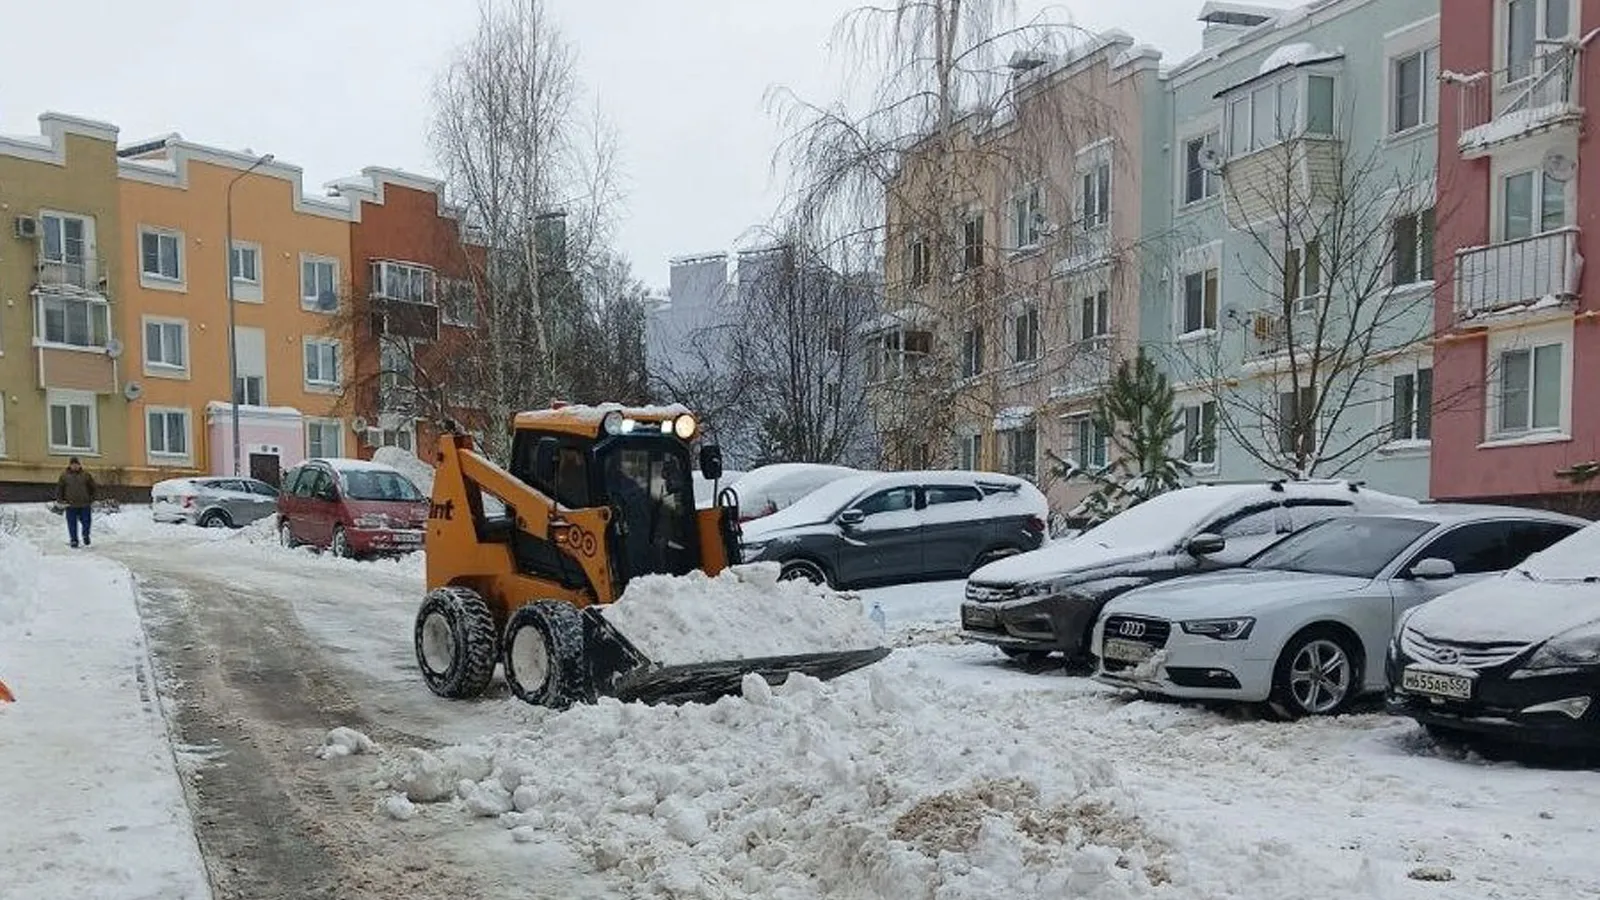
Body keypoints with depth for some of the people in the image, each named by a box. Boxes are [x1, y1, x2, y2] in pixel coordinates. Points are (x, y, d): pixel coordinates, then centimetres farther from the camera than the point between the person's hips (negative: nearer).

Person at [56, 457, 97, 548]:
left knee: (86, 521, 2)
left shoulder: (86, 474, 3)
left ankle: (86, 535, 26)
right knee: (72, 524, 3)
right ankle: (74, 540, 14)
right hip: (71, 505, 0)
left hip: (85, 504, 0)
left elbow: (92, 487, 12)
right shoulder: (64, 475, 2)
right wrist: (60, 500, 0)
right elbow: (59, 488, 9)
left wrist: (92, 500, 10)